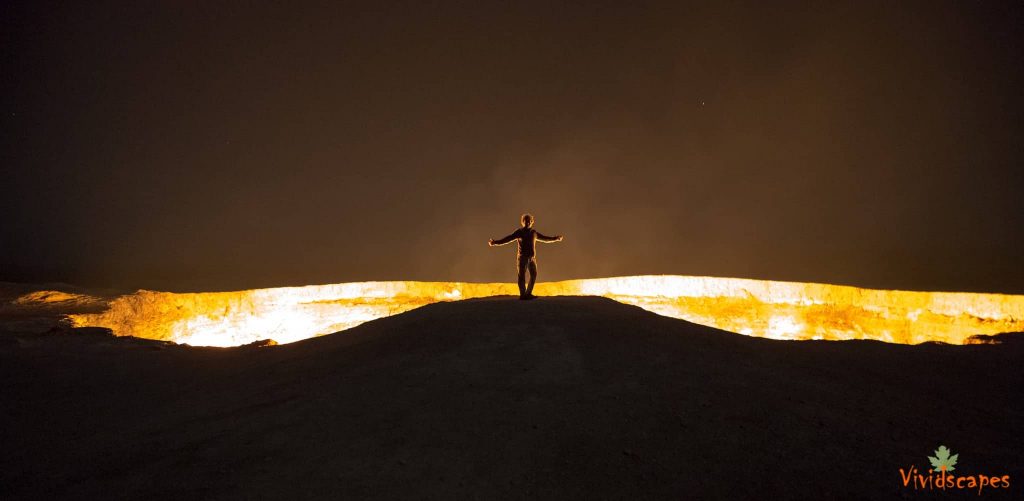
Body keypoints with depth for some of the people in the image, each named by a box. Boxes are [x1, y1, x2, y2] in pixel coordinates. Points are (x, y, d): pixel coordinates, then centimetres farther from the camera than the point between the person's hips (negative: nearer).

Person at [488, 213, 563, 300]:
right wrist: (495, 242, -16)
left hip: (532, 257, 5)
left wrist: (555, 238, 32)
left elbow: (545, 238, 27)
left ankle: (528, 294, 15)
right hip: (522, 257, -5)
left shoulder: (534, 232, 13)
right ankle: (522, 294, -4)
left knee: (533, 275, 6)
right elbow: (507, 239, -5)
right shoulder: (519, 232, 2)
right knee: (522, 275, -6)